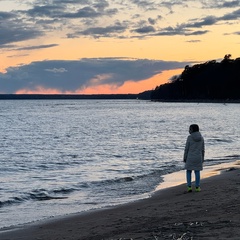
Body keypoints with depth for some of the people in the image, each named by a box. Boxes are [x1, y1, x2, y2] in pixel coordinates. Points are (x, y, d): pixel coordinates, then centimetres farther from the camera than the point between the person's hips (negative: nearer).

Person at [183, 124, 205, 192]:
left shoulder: (189, 137, -11)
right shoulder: (201, 138, 0)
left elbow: (186, 149, -8)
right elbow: (202, 149, 4)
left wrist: (185, 158, 1)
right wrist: (202, 158, 12)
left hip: (190, 157, -3)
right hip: (198, 158, 3)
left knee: (188, 172, 9)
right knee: (197, 172, 9)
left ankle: (189, 187, 2)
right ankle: (197, 187, 8)